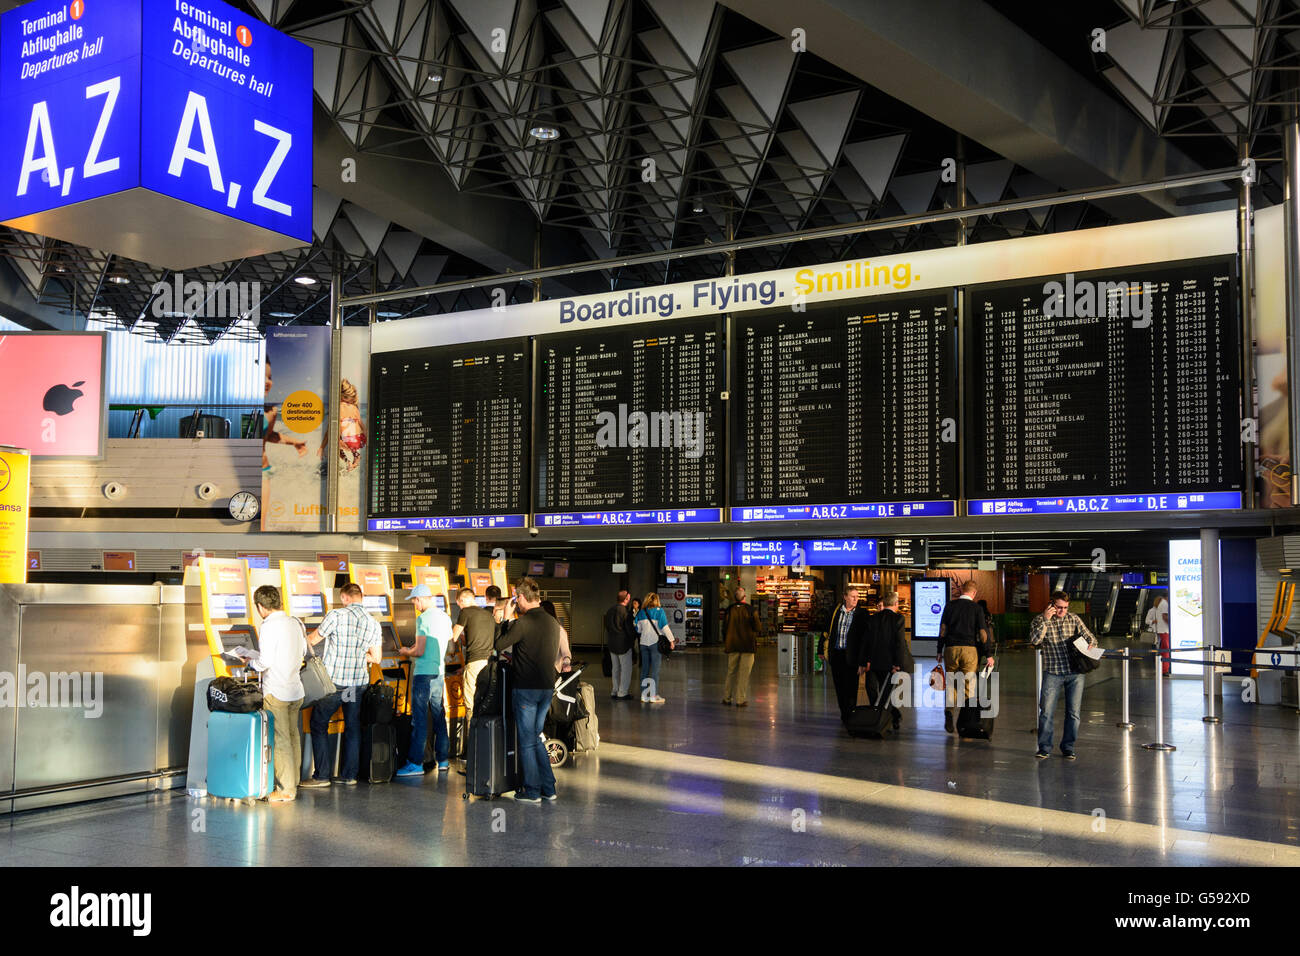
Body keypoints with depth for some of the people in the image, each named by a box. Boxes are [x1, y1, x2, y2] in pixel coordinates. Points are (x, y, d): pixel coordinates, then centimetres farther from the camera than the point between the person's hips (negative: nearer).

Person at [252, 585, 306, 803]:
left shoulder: (268, 627, -16)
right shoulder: (295, 623, 7)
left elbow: (265, 662, -18)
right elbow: (303, 651, 17)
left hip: (276, 692, -8)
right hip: (296, 689, 8)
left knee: (279, 740, -2)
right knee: (293, 737, 15)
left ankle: (285, 790, 1)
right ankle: (293, 783, 23)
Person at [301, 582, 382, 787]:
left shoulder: (336, 615, -11)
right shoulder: (374, 623, 3)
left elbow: (312, 640, -2)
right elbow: (376, 658, 7)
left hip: (333, 681, -4)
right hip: (358, 683, 4)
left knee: (318, 725, 7)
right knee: (352, 727, 13)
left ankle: (321, 776, 5)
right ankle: (349, 774, 17)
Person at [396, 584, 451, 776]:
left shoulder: (423, 619, -13)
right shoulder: (445, 617, 11)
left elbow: (419, 651, -18)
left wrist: (406, 652, 3)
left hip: (423, 674, -8)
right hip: (439, 673, 8)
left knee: (419, 719, -5)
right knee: (438, 716, 14)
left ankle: (416, 764, -3)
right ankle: (442, 759, 19)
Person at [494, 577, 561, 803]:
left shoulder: (523, 623, -16)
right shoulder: (552, 622, 7)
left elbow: (499, 645, -9)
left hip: (526, 689, -7)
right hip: (547, 687, 7)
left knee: (527, 741, 4)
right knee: (537, 738, 18)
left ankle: (532, 791, 9)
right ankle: (548, 788, 19)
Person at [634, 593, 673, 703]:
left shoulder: (641, 612, 6)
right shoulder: (659, 611, -6)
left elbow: (638, 629, 8)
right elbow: (664, 627, -11)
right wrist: (671, 640, -6)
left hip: (644, 643, 4)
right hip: (655, 642, -4)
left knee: (644, 669, 9)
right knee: (655, 670, -1)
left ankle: (644, 695, 10)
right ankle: (654, 695, -2)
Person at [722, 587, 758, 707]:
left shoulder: (729, 610, -5)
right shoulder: (750, 610, -10)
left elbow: (724, 628, 0)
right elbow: (757, 627, -6)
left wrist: (724, 642, 13)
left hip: (732, 645, 2)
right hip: (748, 645, -2)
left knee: (731, 672, 14)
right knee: (744, 673, 3)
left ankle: (726, 698, 19)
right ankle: (740, 699, 3)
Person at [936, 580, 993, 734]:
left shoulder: (950, 605, 5)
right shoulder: (976, 608, 1)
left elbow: (943, 629, 4)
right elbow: (982, 632, -2)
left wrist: (940, 651, 9)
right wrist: (988, 655, 3)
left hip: (951, 648, 1)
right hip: (970, 649, -1)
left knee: (951, 683, 13)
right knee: (969, 683, 4)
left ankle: (949, 711, -6)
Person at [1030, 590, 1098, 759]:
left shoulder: (1074, 619, 8)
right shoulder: (1040, 620, 1)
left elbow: (1090, 638, 11)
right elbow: (1034, 640, -15)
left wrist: (1090, 645, -11)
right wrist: (1046, 619, -17)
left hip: (1075, 673, 2)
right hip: (1052, 673, -2)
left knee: (1073, 713, 5)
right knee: (1046, 712, -5)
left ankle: (1068, 747, 16)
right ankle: (1044, 748, 6)